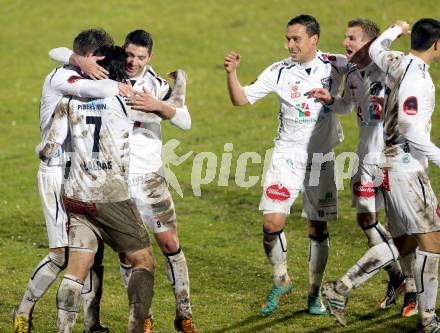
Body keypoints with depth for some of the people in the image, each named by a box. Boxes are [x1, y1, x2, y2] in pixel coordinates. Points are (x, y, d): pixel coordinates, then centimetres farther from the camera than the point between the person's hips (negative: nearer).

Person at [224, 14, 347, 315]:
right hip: (286, 157, 0)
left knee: (318, 228, 5)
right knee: (272, 224, -9)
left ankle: (315, 293, 19)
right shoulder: (280, 72, -6)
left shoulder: (335, 65, -3)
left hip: (321, 160, 0)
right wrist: (231, 73, -21)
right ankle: (281, 281, 15)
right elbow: (241, 99, -4)